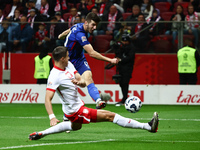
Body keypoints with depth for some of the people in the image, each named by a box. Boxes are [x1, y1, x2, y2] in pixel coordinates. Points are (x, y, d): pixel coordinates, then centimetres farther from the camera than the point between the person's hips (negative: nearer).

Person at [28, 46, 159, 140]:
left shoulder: (69, 65, 1)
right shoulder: (54, 77, -24)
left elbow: (83, 83, 2)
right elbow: (48, 99, -28)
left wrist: (81, 82, -24)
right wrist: (52, 117, -42)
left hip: (78, 104, 10)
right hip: (75, 111, -10)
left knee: (75, 127, 39)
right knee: (109, 116, -13)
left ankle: (40, 134, 41)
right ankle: (147, 127, -14)